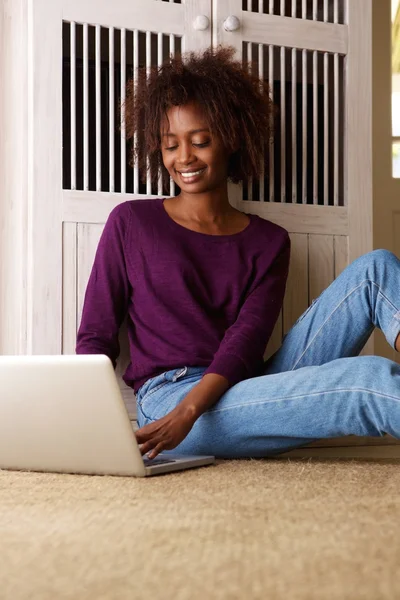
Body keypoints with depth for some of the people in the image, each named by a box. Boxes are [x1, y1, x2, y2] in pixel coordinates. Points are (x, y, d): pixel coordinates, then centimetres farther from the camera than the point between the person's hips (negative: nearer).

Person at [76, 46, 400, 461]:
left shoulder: (268, 242, 15)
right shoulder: (131, 222, 10)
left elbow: (247, 339, -2)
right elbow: (95, 337, 7)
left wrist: (189, 411, -22)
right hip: (167, 401, -4)